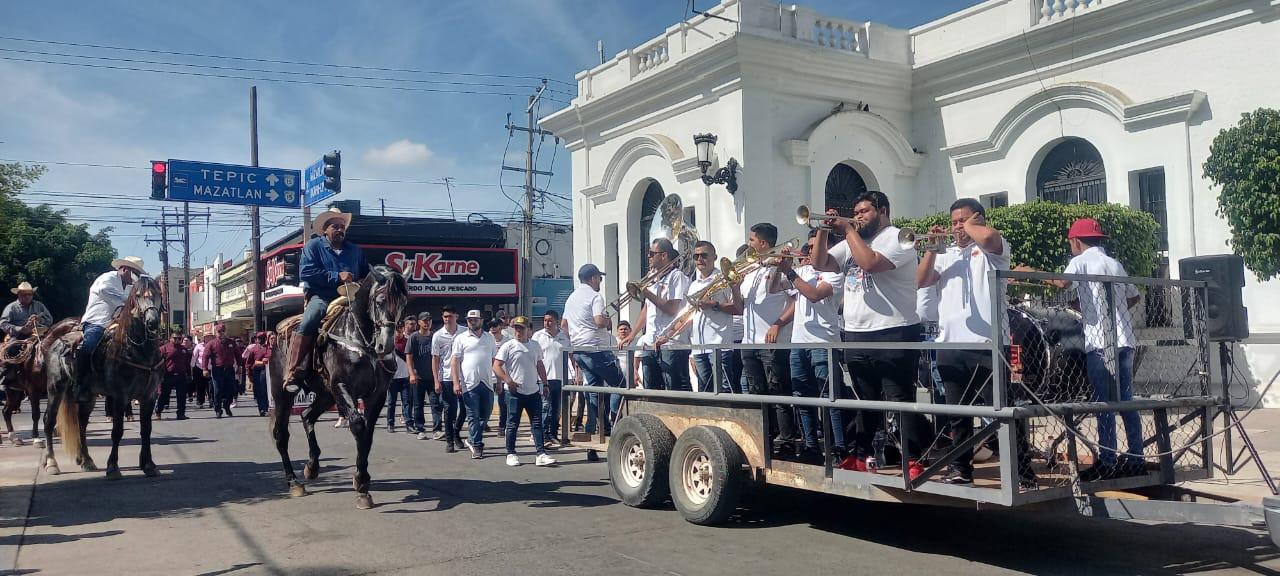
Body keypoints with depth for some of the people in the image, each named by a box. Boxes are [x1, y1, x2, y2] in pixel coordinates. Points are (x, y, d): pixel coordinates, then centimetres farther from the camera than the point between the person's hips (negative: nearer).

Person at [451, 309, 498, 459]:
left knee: (485, 415, 8)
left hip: (487, 383, 4)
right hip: (470, 384, -4)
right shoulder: (461, 338, 1)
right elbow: (455, 361, -3)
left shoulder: (489, 338, 12)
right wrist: (456, 382, -11)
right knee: (474, 416, 0)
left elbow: (495, 360, 16)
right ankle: (477, 446, 8)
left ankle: (472, 440, 25)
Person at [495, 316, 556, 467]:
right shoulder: (508, 346, -4)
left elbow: (540, 365, 20)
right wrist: (509, 381, -17)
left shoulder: (535, 345, 10)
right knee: (513, 424, 3)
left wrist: (545, 384, 14)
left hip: (533, 391, 4)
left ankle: (541, 454, 2)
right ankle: (511, 454, 14)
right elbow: (496, 366, -8)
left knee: (537, 423, 2)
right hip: (515, 392, -4)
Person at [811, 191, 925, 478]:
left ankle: (913, 461, -4)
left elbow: (870, 263, -22)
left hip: (893, 334, -7)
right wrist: (823, 231, -1)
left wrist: (849, 231, -11)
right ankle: (862, 455, 24)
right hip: (855, 335, 7)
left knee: (902, 400, -6)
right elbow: (820, 264, 11)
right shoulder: (851, 243, 18)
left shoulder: (897, 238, -5)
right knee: (866, 400, 15)